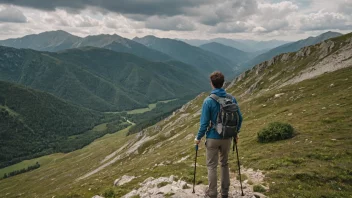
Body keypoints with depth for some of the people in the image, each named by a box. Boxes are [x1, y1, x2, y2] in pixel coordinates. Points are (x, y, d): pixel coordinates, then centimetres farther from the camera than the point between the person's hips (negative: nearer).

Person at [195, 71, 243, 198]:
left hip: (213, 138, -4)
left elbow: (204, 122, -14)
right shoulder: (232, 99, -3)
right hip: (227, 138, 4)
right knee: (225, 164, 20)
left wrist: (198, 138, 0)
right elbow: (239, 118, 3)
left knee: (212, 166, 9)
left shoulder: (208, 101, -15)